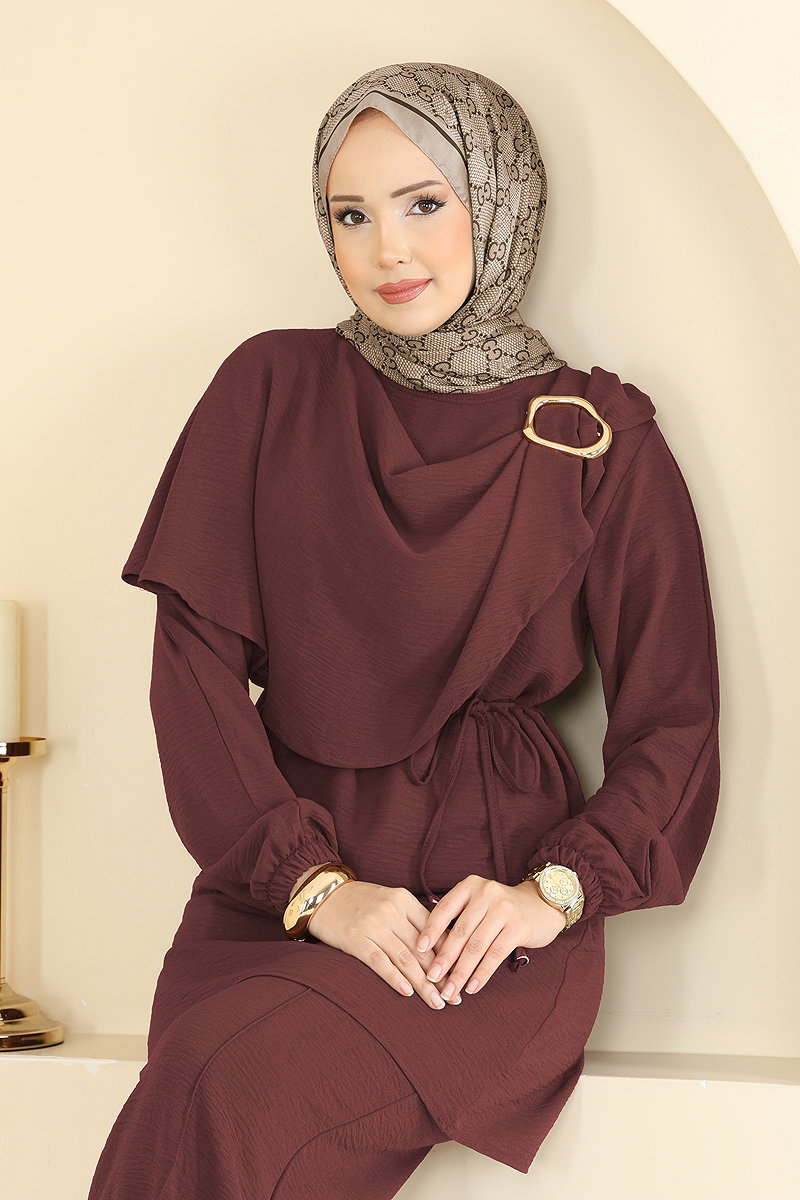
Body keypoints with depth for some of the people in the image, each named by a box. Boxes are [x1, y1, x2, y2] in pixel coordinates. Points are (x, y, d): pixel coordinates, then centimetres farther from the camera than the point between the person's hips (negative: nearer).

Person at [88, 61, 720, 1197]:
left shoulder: (602, 440, 5)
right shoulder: (272, 388, 8)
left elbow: (670, 721, 6)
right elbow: (197, 658, 1)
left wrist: (559, 888, -12)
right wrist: (313, 881, -11)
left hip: (497, 873, -1)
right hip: (283, 870, 2)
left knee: (235, 1097, -28)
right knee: (211, 1104, -29)